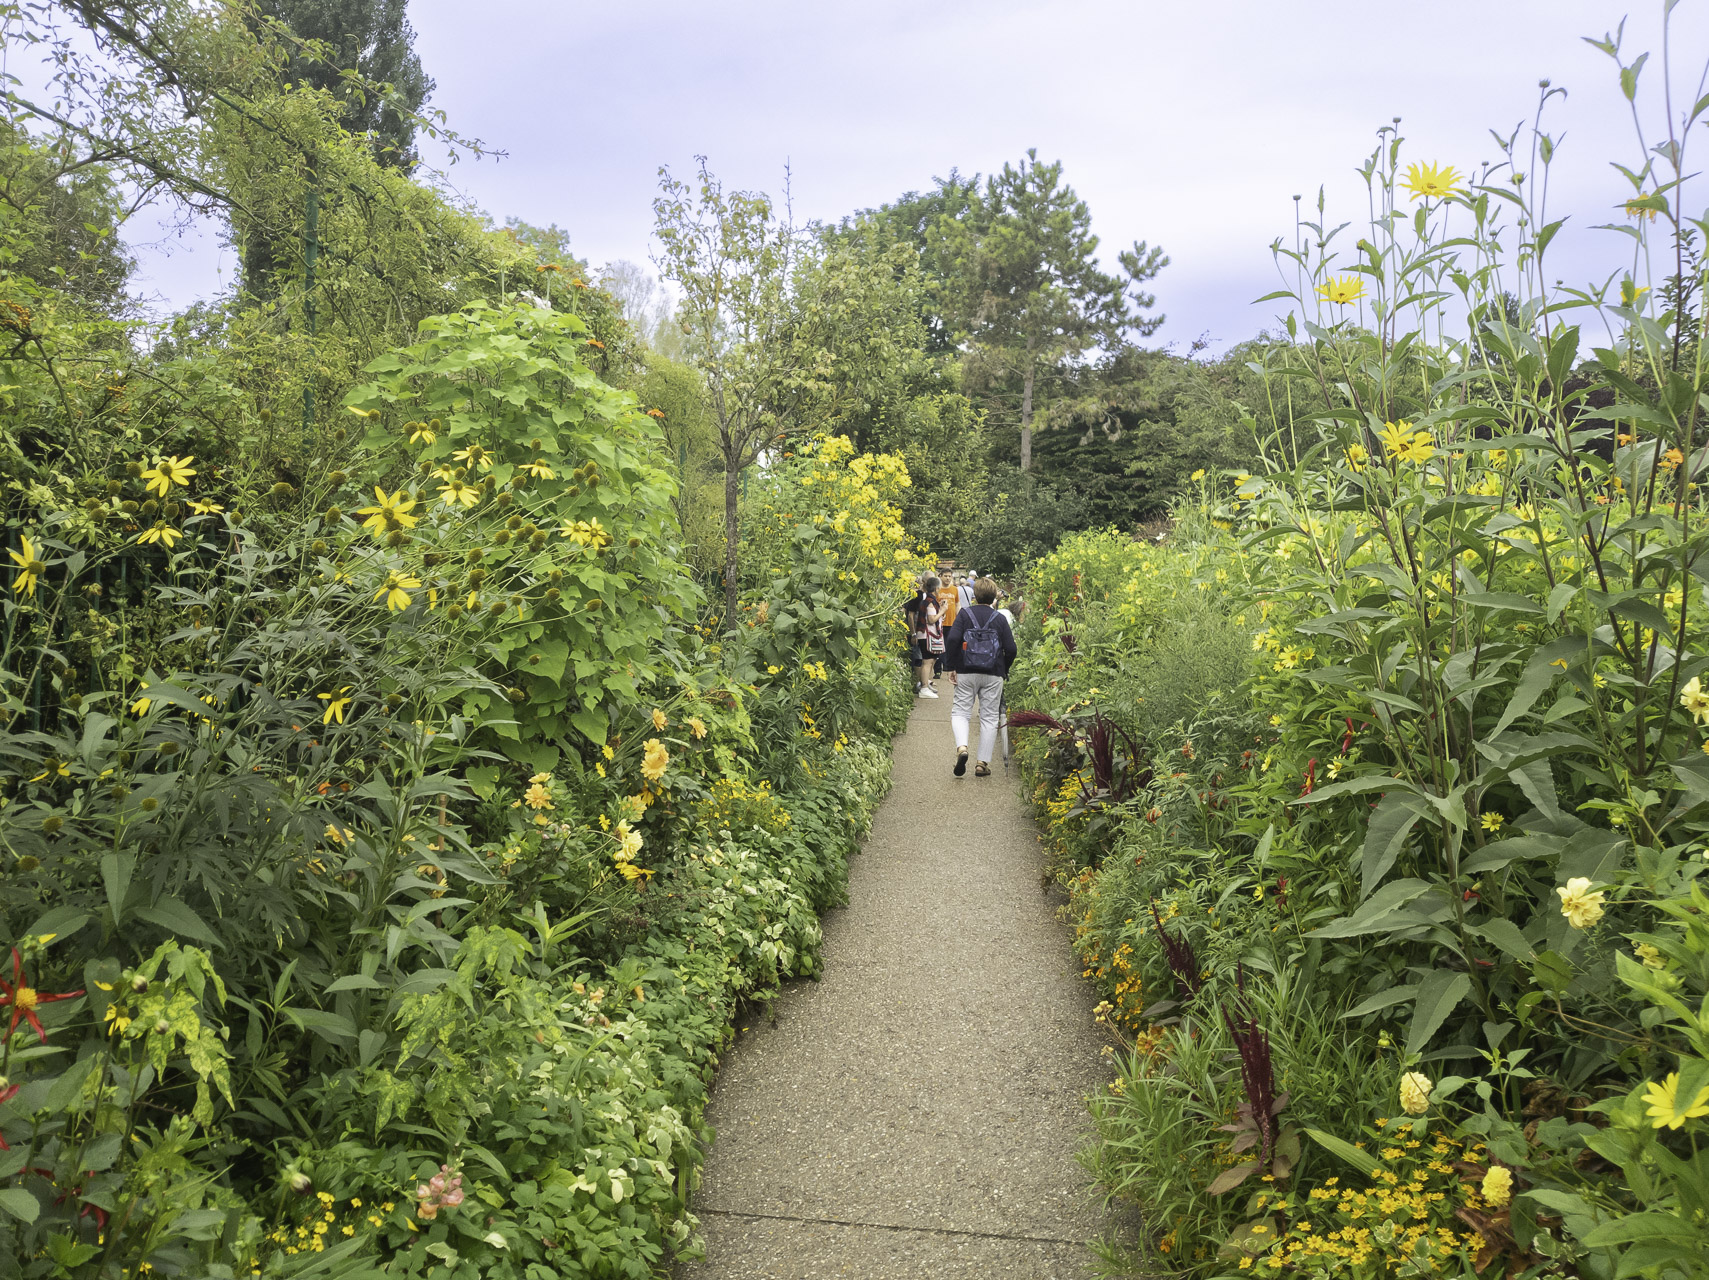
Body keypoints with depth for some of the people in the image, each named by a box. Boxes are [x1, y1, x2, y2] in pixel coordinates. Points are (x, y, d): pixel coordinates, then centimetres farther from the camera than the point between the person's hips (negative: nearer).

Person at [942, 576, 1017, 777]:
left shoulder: (965, 614, -1)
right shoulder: (1000, 619, 2)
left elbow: (952, 639, -13)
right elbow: (1011, 649, -3)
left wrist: (951, 667, -5)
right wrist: (1003, 670, 14)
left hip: (966, 673, 0)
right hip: (993, 675, 1)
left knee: (961, 712, 9)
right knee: (989, 717, 8)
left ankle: (961, 747, -18)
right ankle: (983, 763, 7)